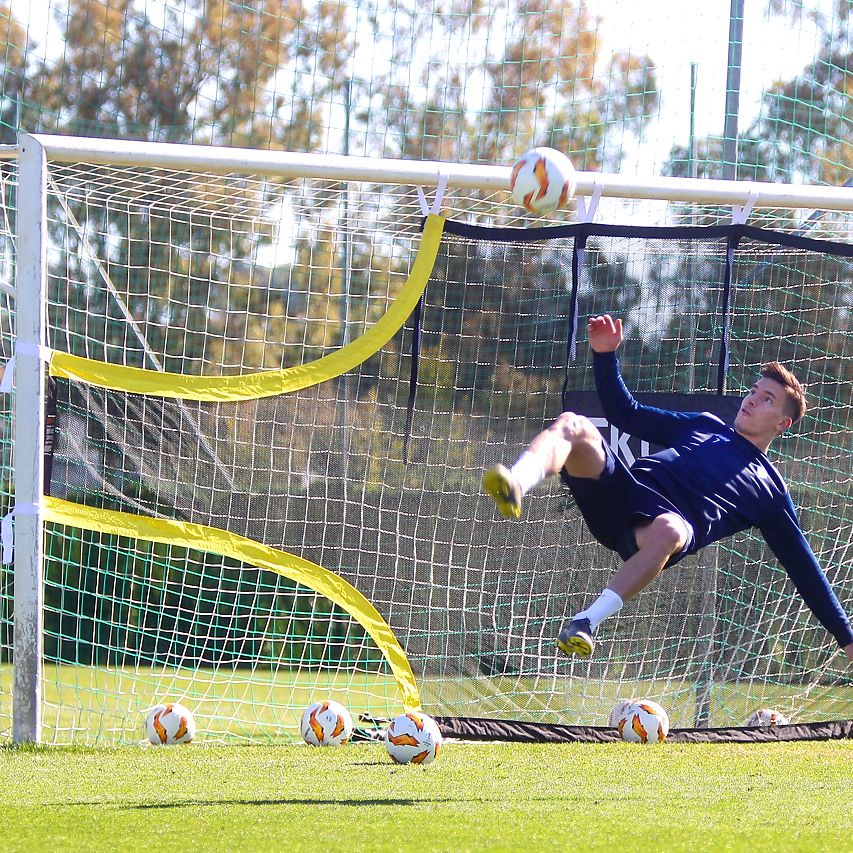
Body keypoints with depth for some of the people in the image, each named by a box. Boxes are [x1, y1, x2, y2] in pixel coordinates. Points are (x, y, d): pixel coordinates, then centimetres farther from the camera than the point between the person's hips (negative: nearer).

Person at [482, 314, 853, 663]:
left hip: (664, 522, -4)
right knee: (574, 425, -25)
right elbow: (627, 414, 35)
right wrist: (605, 355, 22)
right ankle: (515, 487, -55)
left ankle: (586, 622, -43)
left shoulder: (770, 490, 24)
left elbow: (802, 564, 23)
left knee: (668, 530, -44)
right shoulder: (706, 425, 35)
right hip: (621, 489, 4)